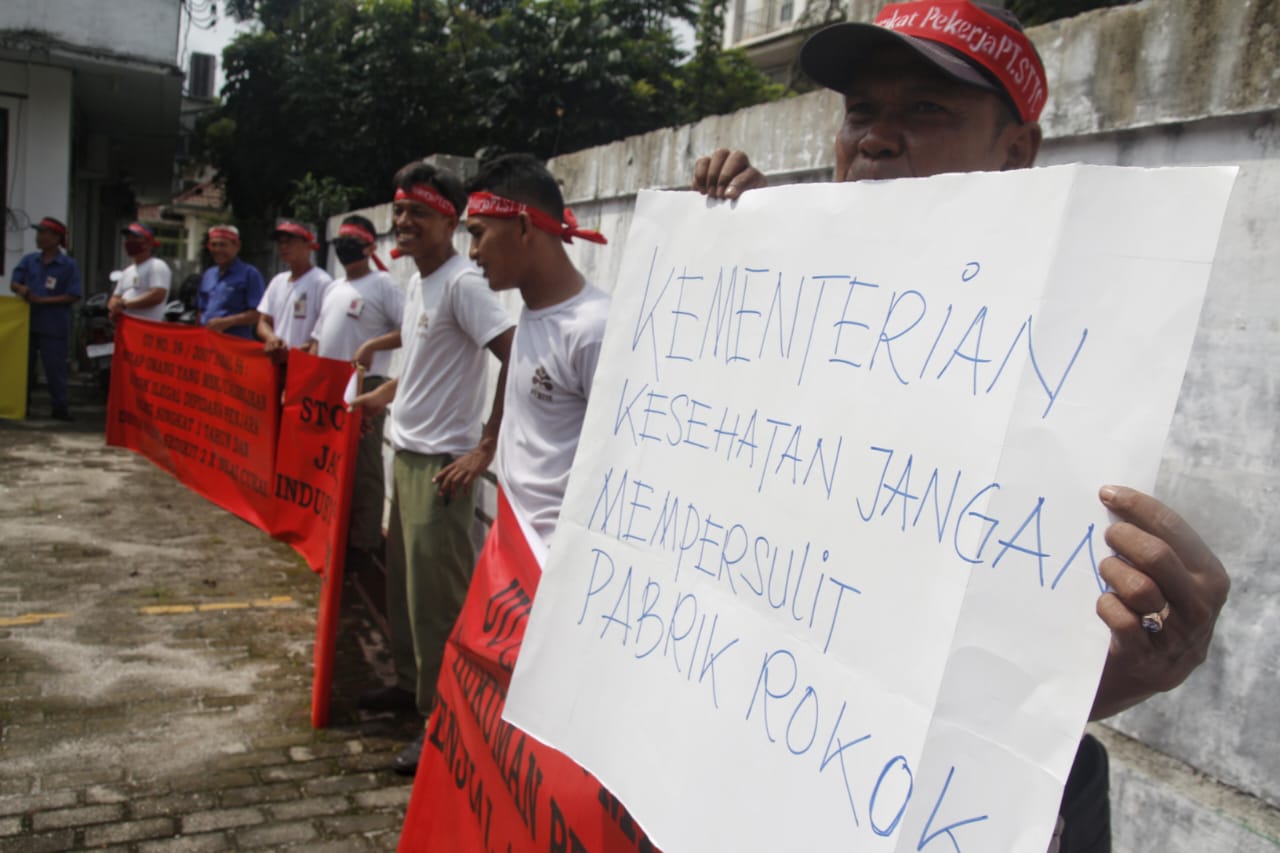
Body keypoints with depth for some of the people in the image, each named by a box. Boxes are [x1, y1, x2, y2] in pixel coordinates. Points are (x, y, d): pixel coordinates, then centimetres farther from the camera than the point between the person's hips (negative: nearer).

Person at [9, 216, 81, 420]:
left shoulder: (68, 265, -5)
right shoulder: (29, 260, 9)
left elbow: (73, 296, -10)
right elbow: (13, 283, 9)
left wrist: (43, 300, -18)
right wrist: (21, 289, -15)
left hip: (54, 325, -4)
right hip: (27, 321, 5)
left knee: (55, 367, -1)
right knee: (23, 364, 10)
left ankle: (59, 406, 7)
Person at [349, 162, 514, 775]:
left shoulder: (462, 283, -17)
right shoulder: (417, 282, 12)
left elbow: (516, 357, -26)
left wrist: (486, 447, -25)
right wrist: (384, 396, 23)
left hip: (441, 463, -10)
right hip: (406, 453, 10)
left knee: (437, 597, -4)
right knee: (404, 580, 20)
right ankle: (411, 683, 37)